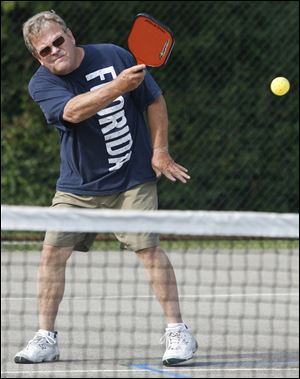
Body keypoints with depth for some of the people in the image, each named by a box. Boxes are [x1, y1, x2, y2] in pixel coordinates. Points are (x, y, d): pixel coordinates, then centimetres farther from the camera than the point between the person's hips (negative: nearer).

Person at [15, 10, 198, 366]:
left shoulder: (114, 56, -7)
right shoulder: (42, 84, -10)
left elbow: (154, 100, 3)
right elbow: (72, 111, -31)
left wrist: (159, 152, -3)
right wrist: (118, 86, -42)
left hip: (132, 180, -1)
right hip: (77, 186, 1)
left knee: (149, 248, -10)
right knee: (52, 252, -4)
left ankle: (178, 332, -2)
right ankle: (45, 338, 8)